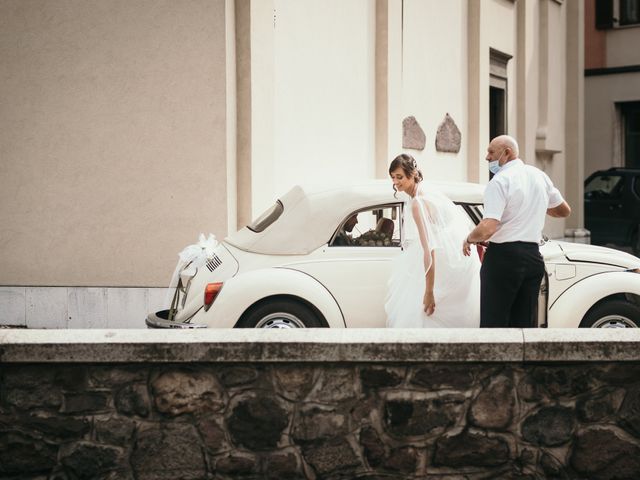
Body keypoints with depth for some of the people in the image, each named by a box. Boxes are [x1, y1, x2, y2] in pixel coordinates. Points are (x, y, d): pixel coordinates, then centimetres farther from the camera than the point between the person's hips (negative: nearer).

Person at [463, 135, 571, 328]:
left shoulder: (500, 181, -12)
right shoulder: (539, 176, 10)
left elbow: (487, 229, -21)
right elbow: (564, 210, 24)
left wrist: (469, 239, -3)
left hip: (503, 256, -7)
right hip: (533, 256, 7)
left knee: (493, 321, -3)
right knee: (525, 322, 9)